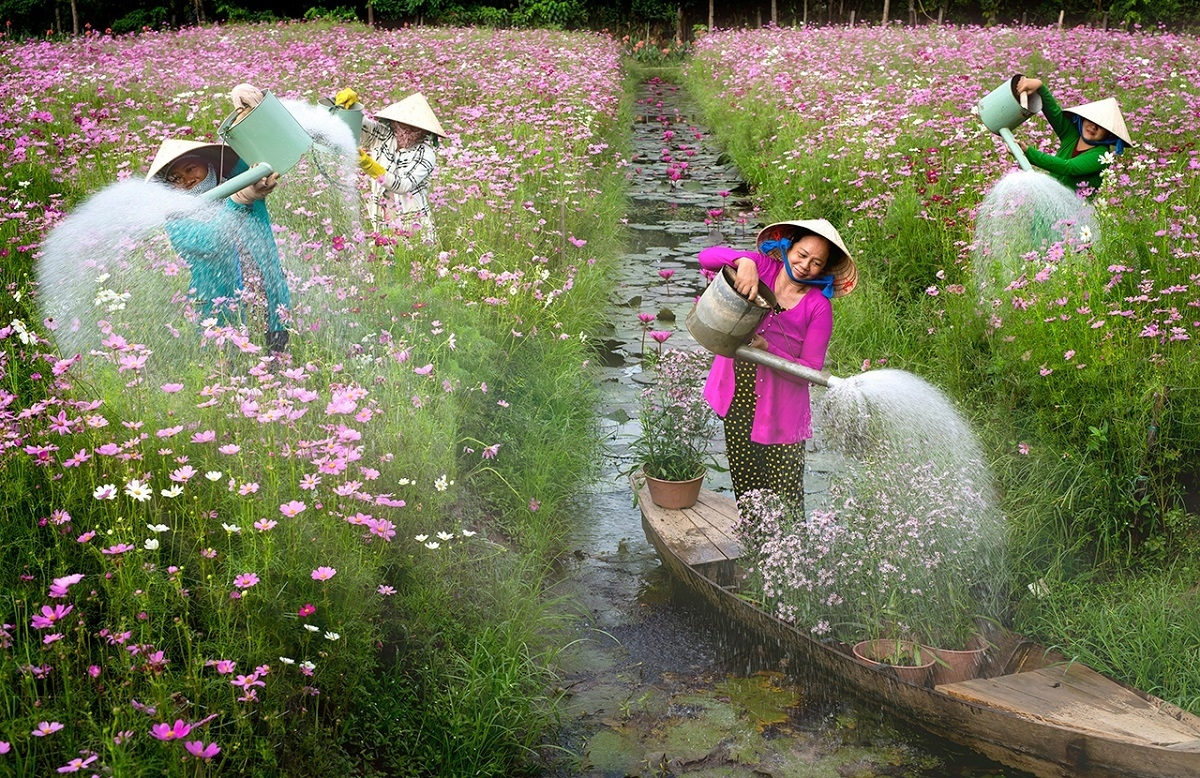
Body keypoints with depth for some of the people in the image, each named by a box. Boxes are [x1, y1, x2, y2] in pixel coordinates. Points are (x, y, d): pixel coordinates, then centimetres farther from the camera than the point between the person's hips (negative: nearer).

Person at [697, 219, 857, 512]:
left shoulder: (819, 306, -10)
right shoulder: (763, 268, -3)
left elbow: (810, 370, -12)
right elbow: (707, 256, -11)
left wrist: (768, 349, -27)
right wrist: (744, 261, -30)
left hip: (779, 409, -3)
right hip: (736, 398, 3)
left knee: (785, 500, -2)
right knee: (745, 489, 16)